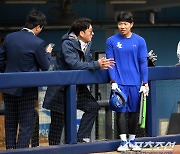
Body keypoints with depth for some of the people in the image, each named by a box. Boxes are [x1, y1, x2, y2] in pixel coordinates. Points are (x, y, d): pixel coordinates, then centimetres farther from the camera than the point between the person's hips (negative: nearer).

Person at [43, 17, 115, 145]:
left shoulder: (87, 44, 5)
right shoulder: (68, 43, -20)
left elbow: (87, 63, 7)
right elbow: (74, 64, -30)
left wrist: (100, 64, -14)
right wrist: (96, 65, -29)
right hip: (61, 88, -8)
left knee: (93, 106, -3)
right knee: (58, 121, -1)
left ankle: (82, 137, 5)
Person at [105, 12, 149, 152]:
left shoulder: (139, 41, 3)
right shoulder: (111, 41, 0)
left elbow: (143, 63, 2)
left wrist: (145, 83, -2)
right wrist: (113, 82, -8)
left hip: (135, 83, 1)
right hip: (120, 83, -1)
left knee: (134, 112, 7)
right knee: (121, 112, -3)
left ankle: (132, 140, 17)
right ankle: (123, 142, 1)